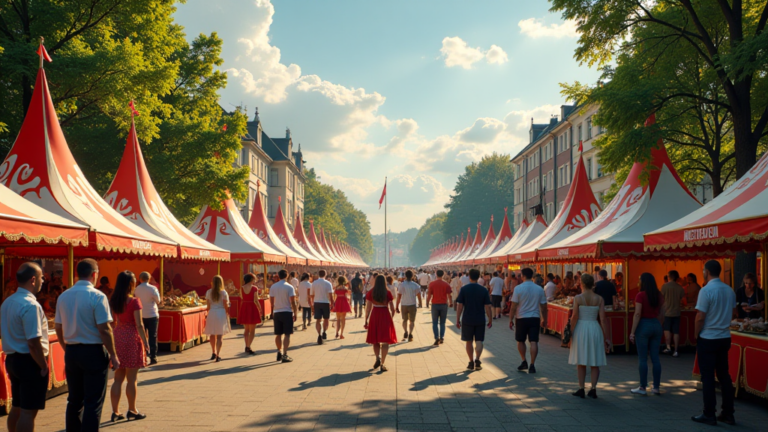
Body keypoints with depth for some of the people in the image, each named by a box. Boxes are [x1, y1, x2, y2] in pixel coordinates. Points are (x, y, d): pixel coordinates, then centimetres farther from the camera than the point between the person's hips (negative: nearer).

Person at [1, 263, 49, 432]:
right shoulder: (30, 305, -20)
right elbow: (34, 342, -24)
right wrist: (43, 366, -13)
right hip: (29, 361, -9)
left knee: (16, 407, 19)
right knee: (28, 411, -2)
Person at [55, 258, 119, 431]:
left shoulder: (63, 296, 4)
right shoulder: (97, 296, -14)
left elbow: (58, 328, 9)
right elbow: (104, 329, -16)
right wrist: (113, 355, -8)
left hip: (71, 352, 6)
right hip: (93, 352, -6)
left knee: (74, 399, 17)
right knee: (93, 402, 1)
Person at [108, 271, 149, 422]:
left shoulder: (113, 301, 5)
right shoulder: (134, 301, -13)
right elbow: (139, 325, -15)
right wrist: (145, 342, -9)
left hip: (117, 337, 6)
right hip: (131, 338, -6)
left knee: (118, 378, 11)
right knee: (132, 379, 3)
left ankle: (115, 412, 13)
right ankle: (132, 411, 11)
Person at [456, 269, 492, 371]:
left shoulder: (464, 289, -6)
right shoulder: (483, 290, -3)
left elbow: (460, 306, -6)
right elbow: (487, 307, -3)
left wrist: (457, 320, 1)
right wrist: (490, 320, 6)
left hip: (467, 320, -1)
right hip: (480, 320, 1)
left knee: (469, 342, 11)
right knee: (479, 341, 7)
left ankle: (471, 362, 16)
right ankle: (477, 359, -13)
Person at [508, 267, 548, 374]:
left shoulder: (518, 288, -9)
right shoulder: (539, 289, 0)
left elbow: (513, 306, -9)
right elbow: (543, 306, 5)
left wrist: (511, 319, -1)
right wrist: (544, 320, 16)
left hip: (521, 318, -2)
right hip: (535, 318, 2)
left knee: (520, 341, 16)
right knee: (534, 342, -1)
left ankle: (524, 362, 19)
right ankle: (532, 365, -5)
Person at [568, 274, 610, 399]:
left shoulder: (578, 298, -7)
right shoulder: (599, 299, -1)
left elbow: (574, 317, -10)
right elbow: (603, 319, -4)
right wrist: (606, 337, 1)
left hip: (581, 329, -2)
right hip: (595, 329, 2)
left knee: (581, 361, 7)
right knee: (595, 362, 9)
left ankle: (581, 389, 9)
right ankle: (593, 389, 8)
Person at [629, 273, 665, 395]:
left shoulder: (641, 295, -11)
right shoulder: (659, 296, 7)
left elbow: (637, 314, -15)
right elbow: (661, 314, 11)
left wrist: (632, 332, -13)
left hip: (643, 325, -6)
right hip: (656, 325, 6)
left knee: (643, 359, 0)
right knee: (655, 358, 9)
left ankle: (643, 387, 4)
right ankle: (656, 387, 12)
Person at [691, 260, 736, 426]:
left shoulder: (706, 290, -16)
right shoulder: (730, 290, 3)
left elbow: (700, 317, -16)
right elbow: (730, 313, 12)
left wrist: (696, 335, -2)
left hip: (707, 339, -6)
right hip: (725, 338, 6)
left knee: (708, 377, 1)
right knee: (724, 375, 12)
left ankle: (709, 415, 5)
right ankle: (728, 414, 16)